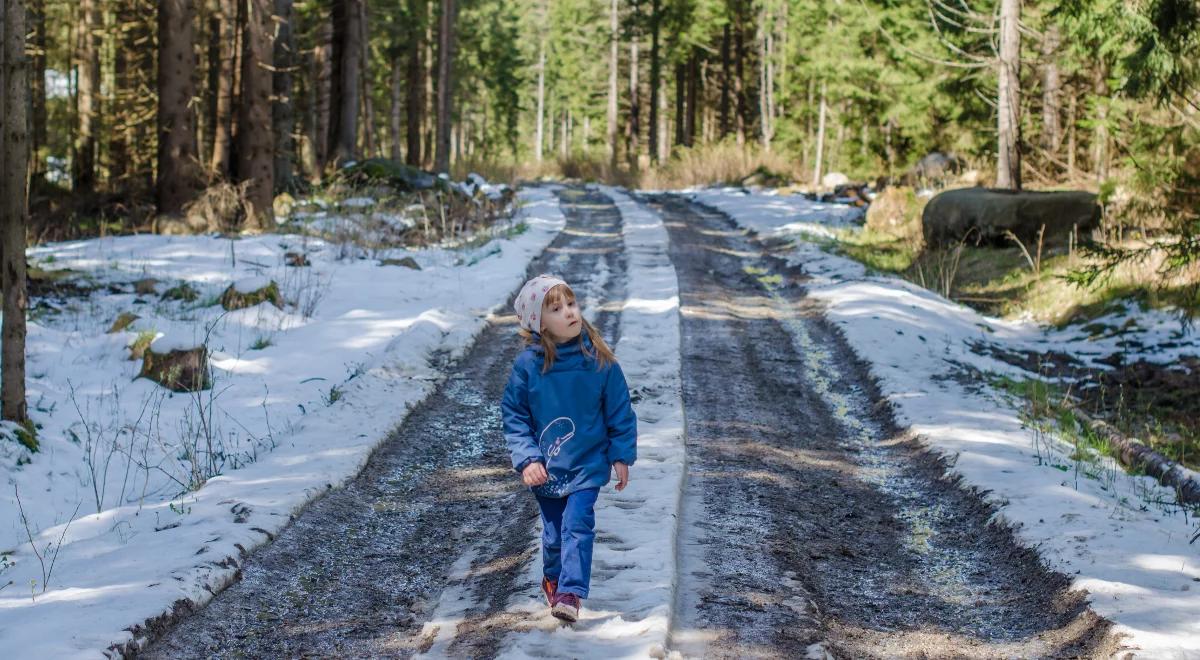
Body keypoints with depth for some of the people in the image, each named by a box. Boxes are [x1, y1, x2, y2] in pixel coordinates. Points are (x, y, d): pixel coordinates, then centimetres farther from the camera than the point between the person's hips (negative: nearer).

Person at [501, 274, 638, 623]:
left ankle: (570, 593, -18)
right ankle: (552, 578, 39)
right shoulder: (527, 364, -11)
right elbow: (514, 416, -4)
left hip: (587, 462, -1)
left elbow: (620, 410, -1)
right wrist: (526, 458, -14)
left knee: (577, 524, -17)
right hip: (545, 467, 1)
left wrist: (621, 455, -1)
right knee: (554, 531, 13)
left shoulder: (599, 360, -10)